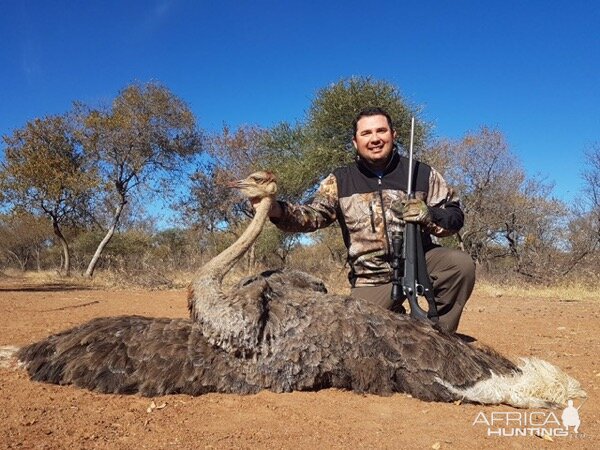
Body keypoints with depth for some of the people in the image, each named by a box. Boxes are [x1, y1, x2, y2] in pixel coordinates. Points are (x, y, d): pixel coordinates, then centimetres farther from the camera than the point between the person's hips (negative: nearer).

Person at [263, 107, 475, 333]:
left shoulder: (421, 173, 0)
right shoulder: (340, 181, 0)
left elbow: (455, 215, 4)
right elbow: (312, 216, -11)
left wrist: (429, 216, -20)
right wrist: (275, 209, -32)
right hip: (372, 279, 0)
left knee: (461, 264, -25)